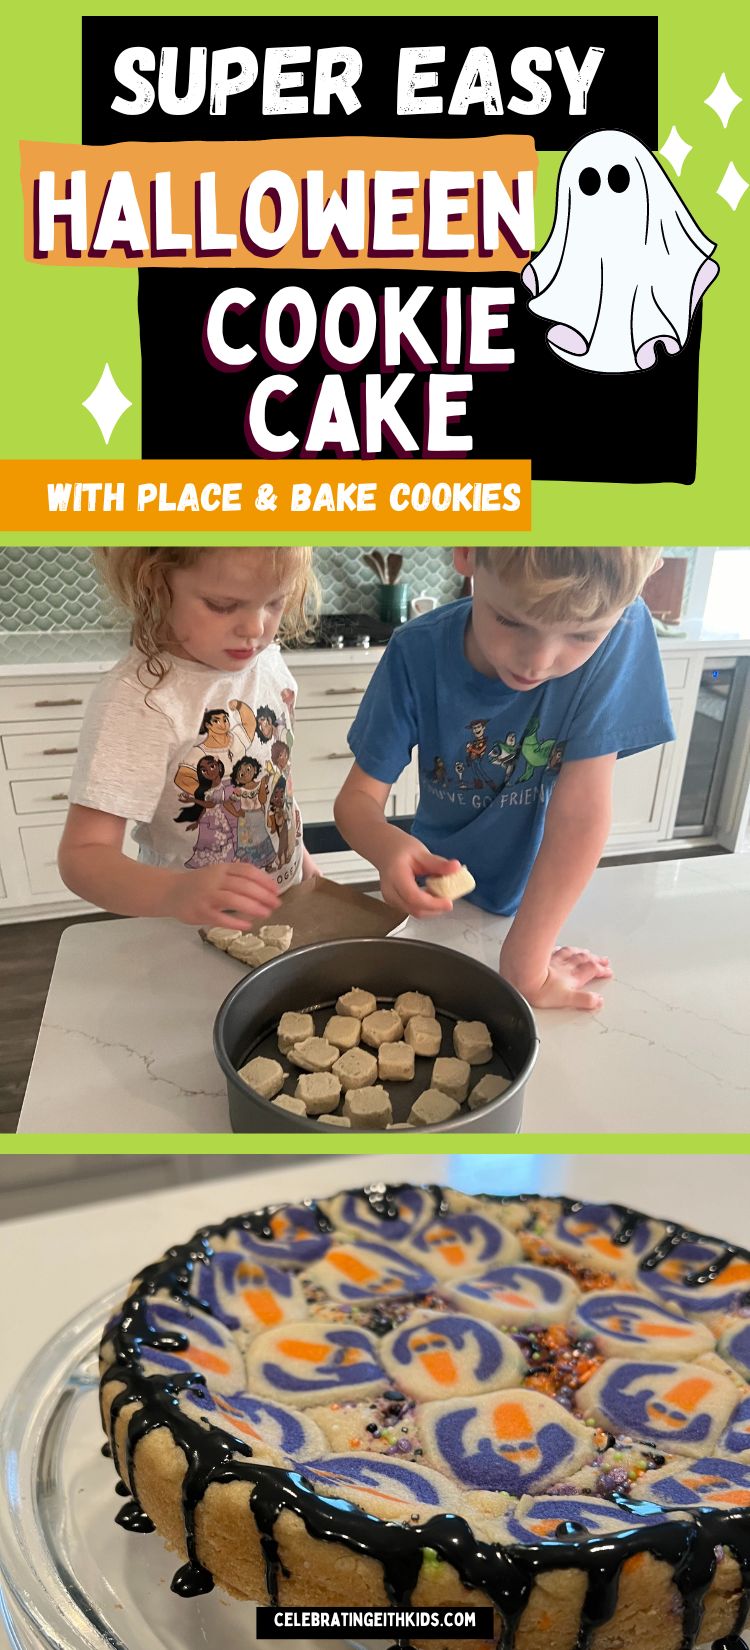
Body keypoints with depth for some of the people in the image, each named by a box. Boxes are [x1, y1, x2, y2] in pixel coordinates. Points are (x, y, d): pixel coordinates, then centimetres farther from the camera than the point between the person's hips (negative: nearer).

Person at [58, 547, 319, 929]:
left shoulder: (267, 660, -8)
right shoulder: (137, 700, -29)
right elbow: (83, 855, -33)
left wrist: (303, 862, 15)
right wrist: (175, 893, -49)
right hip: (194, 943, -6)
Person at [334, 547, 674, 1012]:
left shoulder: (621, 632, -29)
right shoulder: (417, 653, -25)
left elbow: (581, 811, -29)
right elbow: (358, 796, -21)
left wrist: (527, 966, -28)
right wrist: (386, 845, -44)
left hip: (542, 899, -1)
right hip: (436, 896, 2)